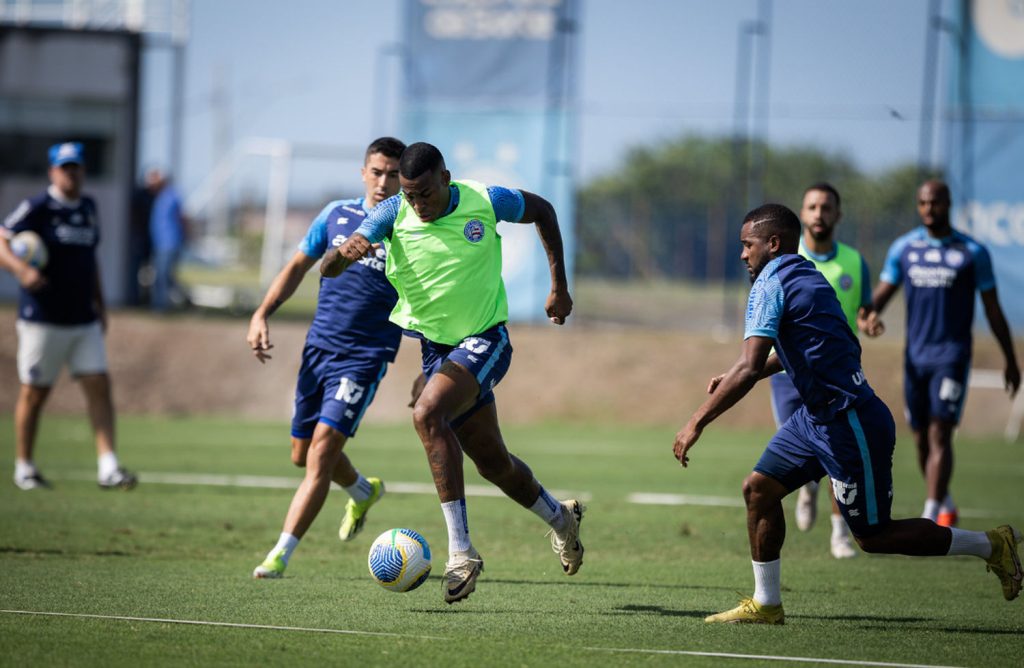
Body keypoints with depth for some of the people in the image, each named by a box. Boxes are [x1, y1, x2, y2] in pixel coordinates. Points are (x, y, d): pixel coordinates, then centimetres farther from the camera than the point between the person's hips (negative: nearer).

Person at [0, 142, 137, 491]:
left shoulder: (87, 208, 12)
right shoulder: (36, 208, -9)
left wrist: (100, 303, 20)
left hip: (84, 319, 5)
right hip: (43, 320, -5)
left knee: (99, 385, -5)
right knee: (35, 393, 4)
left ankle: (108, 466, -8)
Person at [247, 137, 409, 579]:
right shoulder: (337, 214, 5)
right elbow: (299, 265, 16)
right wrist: (262, 315, 5)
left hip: (364, 357, -5)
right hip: (318, 349, 5)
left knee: (322, 448, -18)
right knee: (302, 454, 15)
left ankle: (281, 554, -17)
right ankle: (364, 493, 46)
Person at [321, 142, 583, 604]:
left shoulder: (485, 202, -14)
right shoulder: (393, 215, -11)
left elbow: (542, 210, 8)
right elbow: (326, 270, -20)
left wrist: (559, 286, 8)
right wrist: (342, 255, -45)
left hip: (485, 340, -4)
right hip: (434, 346, 4)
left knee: (428, 414, -30)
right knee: (492, 462, 13)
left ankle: (461, 551, -30)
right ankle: (559, 519, 43)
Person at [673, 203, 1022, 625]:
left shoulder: (772, 283, -17)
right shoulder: (806, 277, 12)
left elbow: (750, 369, -26)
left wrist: (696, 424, -24)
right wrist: (733, 379, 24)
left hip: (850, 424, -10)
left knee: (873, 536, 1)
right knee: (759, 487, 7)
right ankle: (766, 604, 14)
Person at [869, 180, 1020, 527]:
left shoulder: (972, 252, -1)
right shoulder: (904, 248, 7)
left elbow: (993, 309, 5)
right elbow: (883, 291, 3)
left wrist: (1011, 361, 8)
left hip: (952, 354, -4)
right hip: (916, 354, 4)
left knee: (939, 435, -15)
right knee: (921, 440, 10)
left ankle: (929, 518, -20)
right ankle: (945, 503, 32)